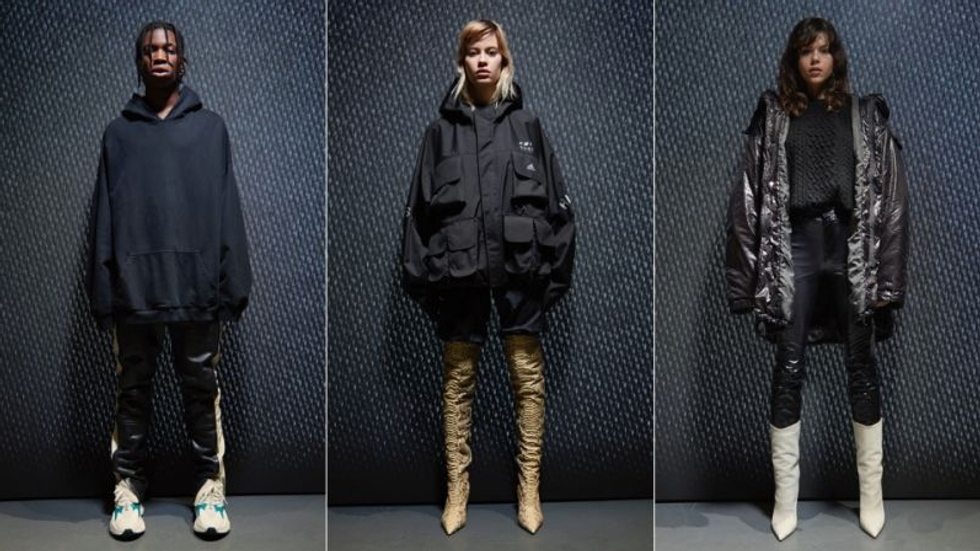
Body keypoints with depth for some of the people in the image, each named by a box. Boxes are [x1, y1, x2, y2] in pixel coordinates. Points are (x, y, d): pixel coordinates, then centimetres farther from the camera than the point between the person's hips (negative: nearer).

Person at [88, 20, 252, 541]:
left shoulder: (210, 127, 8)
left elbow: (227, 208, 3)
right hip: (134, 286, 1)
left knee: (202, 388, 6)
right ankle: (128, 484, 20)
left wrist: (233, 281, -4)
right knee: (132, 390, 9)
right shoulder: (118, 132, 11)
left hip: (196, 284, -1)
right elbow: (105, 214, 7)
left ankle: (211, 483, 16)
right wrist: (101, 287, 0)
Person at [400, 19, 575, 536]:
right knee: (458, 379, 8)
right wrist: (419, 275, -1)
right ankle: (456, 489, 20)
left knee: (527, 376, 5)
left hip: (520, 268, 0)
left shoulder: (527, 125, 8)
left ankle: (528, 490, 19)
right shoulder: (441, 129, 8)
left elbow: (556, 202, 5)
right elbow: (419, 207, 6)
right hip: (458, 270, 1)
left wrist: (556, 269, -2)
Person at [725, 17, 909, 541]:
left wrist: (886, 274, -4)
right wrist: (753, 273, -4)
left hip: (852, 243, 0)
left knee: (862, 368, 7)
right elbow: (750, 194, 3)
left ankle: (872, 493, 21)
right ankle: (785, 496, 13)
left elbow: (891, 193, 3)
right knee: (788, 370, 2)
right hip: (795, 245, 0)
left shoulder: (866, 113, 8)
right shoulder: (773, 114, 7)